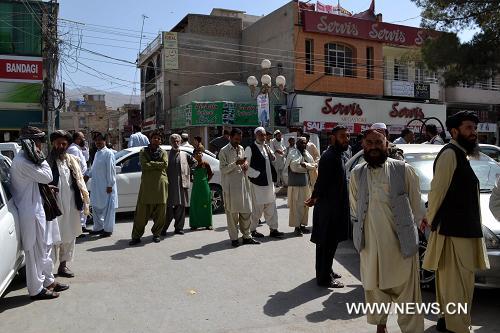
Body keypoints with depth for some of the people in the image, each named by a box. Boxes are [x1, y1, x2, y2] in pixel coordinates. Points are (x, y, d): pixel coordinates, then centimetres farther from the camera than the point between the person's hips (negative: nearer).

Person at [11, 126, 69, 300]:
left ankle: (48, 281, 30)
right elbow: (47, 177, -20)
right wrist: (41, 158, -12)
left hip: (37, 209, 10)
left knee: (45, 248, 18)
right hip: (31, 212, -10)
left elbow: (43, 178, 18)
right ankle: (36, 289, 12)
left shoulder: (26, 159, 14)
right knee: (35, 251, 0)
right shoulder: (21, 162, -19)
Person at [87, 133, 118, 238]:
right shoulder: (97, 153, 14)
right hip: (96, 186, 9)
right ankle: (98, 227, 29)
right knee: (96, 207, 16)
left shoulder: (108, 153, -12)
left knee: (108, 208, 0)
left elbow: (111, 170, -16)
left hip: (106, 186, -9)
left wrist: (110, 185, -18)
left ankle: (108, 229, 8)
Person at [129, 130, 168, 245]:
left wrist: (151, 164, -7)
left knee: (161, 213, 4)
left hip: (161, 185, 2)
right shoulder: (143, 152, 9)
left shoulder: (163, 153, 14)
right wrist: (157, 165, -6)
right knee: (141, 212, -2)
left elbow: (165, 164, -6)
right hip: (146, 184, -2)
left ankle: (156, 234, 19)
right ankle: (136, 236, 5)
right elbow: (144, 165, -7)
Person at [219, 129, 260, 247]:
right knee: (232, 213, 0)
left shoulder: (241, 149, 14)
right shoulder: (224, 151, -6)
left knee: (246, 211, 8)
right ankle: (234, 238, 10)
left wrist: (246, 164, 3)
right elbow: (223, 169, -10)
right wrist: (236, 163, -21)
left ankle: (247, 236, 19)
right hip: (231, 185, -6)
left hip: (243, 183, 6)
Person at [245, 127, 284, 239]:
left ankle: (273, 229, 17)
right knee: (257, 208, 2)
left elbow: (273, 162, 22)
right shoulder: (250, 149, -9)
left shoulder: (267, 147, 13)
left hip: (269, 182, 7)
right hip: (257, 183, -7)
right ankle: (253, 230, 16)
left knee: (271, 207, 10)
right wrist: (257, 174, -14)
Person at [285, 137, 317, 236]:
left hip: (306, 182, 7)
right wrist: (308, 166, -5)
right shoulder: (293, 153, -8)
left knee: (305, 205, 10)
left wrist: (305, 164, -14)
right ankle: (297, 226, 1)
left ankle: (302, 224, 19)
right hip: (296, 183, -7)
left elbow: (313, 164, 6)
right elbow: (294, 167, -17)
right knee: (297, 205, -6)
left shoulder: (306, 153, 14)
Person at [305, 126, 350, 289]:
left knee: (331, 242, 20)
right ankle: (324, 278, 8)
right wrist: (315, 198, -11)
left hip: (335, 207, 10)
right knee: (326, 243, -1)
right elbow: (322, 181, -22)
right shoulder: (330, 156, -19)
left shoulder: (337, 155, 14)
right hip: (328, 207, -10)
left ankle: (327, 271, 33)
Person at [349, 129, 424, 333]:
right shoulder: (357, 174, 5)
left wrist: (410, 232, 4)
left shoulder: (404, 170, -4)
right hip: (370, 243, 3)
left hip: (400, 242, -3)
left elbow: (416, 206, 3)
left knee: (406, 291, 3)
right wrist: (360, 233, 11)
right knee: (374, 287, 16)